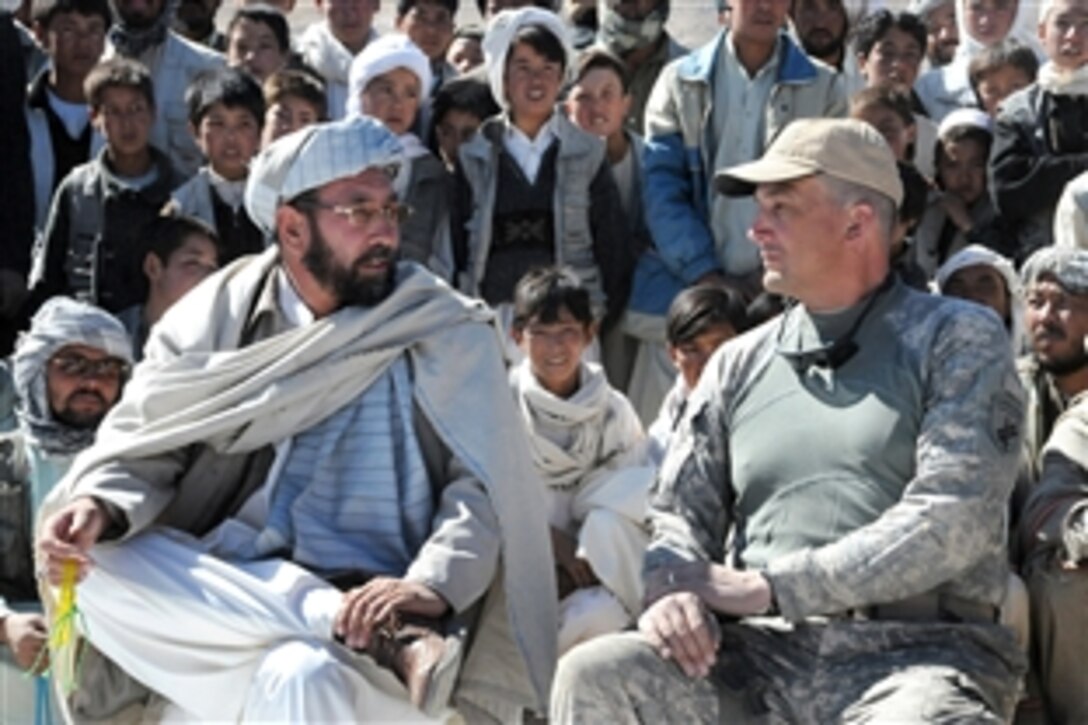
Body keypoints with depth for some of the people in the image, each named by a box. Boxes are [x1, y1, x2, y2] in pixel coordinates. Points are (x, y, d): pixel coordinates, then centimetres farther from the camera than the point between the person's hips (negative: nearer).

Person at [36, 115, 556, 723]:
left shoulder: (446, 333, 2)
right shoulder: (220, 315, 10)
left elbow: (483, 488, -8)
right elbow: (141, 444, 7)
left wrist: (429, 587, -28)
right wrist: (100, 504, -17)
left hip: (375, 598, -5)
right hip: (226, 609, 5)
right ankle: (381, 638, -28)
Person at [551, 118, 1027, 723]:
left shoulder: (958, 340, 3)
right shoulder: (740, 363, 17)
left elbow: (954, 521, -10)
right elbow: (678, 511, 15)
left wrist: (766, 586, -13)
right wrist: (674, 590, -10)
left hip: (916, 656, -4)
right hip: (759, 658, 4)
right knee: (596, 674, -22)